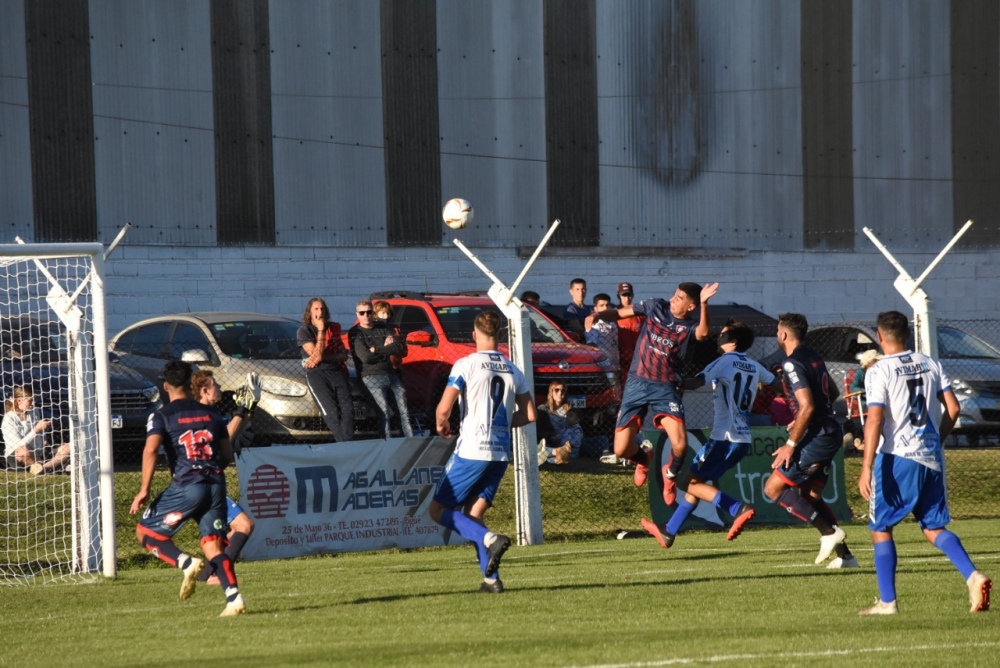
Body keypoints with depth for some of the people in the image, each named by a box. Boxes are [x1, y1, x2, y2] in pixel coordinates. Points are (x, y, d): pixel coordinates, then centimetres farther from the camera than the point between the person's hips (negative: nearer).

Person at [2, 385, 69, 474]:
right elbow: (19, 446, -20)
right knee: (22, 451, -43)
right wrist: (36, 430, -24)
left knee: (68, 448, -15)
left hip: (38, 456, 7)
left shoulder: (34, 413, 10)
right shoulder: (9, 419, -10)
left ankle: (45, 467, -41)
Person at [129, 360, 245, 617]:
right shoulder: (210, 414, 15)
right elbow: (227, 455, 18)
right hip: (216, 485, 5)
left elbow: (151, 449, -16)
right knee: (213, 546, 6)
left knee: (145, 531, 9)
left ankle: (186, 563, -13)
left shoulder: (162, 416, 1)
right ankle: (234, 598, -13)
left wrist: (144, 489, -15)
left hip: (186, 486, -5)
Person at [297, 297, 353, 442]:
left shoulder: (333, 328, 18)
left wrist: (322, 358, -7)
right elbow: (316, 354, -7)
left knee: (347, 410, -16)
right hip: (316, 374, -4)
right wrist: (321, 331, -6)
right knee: (331, 412, -20)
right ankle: (344, 445, -23)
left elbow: (344, 355, 9)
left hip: (336, 371, 4)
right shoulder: (304, 331, 6)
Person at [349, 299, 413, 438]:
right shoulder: (355, 333, 0)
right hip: (371, 376, -5)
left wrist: (376, 350, -11)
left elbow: (400, 347, -1)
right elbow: (365, 357, -14)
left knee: (404, 411, 2)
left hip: (391, 374, 5)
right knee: (384, 411, -19)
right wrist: (386, 349, -4)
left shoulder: (383, 327, 11)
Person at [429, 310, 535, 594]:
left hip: (471, 451, -6)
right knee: (473, 515, 13)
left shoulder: (466, 365, -8)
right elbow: (529, 414, 12)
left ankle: (490, 539, -18)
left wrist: (441, 424, 8)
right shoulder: (513, 371, 9)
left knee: (438, 510, 3)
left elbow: (443, 409, -14)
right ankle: (491, 578, -2)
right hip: (500, 454, 6)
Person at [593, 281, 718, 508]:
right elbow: (620, 313, 7)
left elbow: (702, 333, -28)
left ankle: (670, 474, 18)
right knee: (621, 449, -4)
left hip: (665, 389, -2)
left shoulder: (689, 325, -5)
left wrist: (704, 303, -42)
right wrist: (599, 315, -13)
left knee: (680, 445, -19)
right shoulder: (656, 306, 3)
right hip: (637, 384, 2)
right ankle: (644, 459, 34)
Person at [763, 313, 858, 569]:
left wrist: (791, 444, -19)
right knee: (810, 495, 17)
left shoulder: (792, 364, -15)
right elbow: (833, 393, 26)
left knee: (774, 488, -7)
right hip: (830, 431, 10)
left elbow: (807, 406, -23)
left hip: (817, 437, -10)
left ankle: (829, 532, -12)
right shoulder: (813, 358, 14)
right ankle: (845, 555, 13)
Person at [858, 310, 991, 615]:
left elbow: (875, 420, -17)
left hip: (896, 457, -5)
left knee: (881, 528, 8)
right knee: (934, 528, 11)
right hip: (931, 458, 5)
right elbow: (953, 409, 8)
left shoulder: (879, 371, -9)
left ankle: (887, 601, 5)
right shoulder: (931, 365, 8)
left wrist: (867, 468, -18)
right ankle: (973, 576, -11)